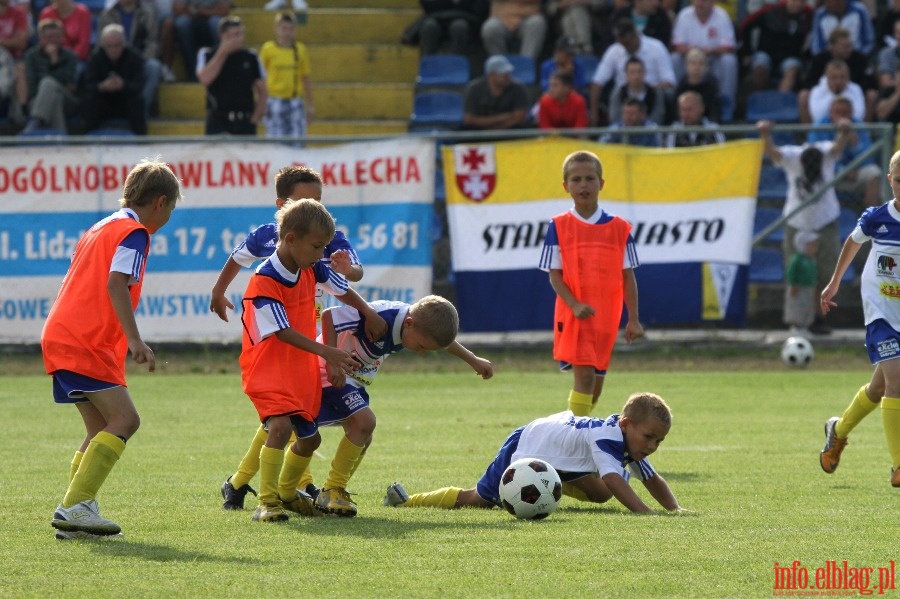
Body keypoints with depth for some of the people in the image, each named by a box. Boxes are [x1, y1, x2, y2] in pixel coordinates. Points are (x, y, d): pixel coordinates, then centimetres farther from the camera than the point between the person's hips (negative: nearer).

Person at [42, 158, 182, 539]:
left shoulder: (100, 229, 24)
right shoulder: (134, 232, -5)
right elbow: (116, 283, -20)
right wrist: (134, 339, -26)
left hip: (61, 337, 10)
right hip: (84, 343, -10)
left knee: (103, 430, 12)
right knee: (124, 420, -13)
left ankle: (75, 515, 5)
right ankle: (74, 507, -20)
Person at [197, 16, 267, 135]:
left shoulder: (250, 57, 9)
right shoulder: (207, 55, 3)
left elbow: (262, 91, 12)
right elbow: (205, 79, -16)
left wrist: (256, 116, 0)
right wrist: (223, 52, -11)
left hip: (245, 122, 2)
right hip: (218, 122, -2)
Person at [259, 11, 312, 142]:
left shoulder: (300, 50, 6)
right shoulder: (268, 49, -1)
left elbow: (306, 78, 12)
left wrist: (310, 105, 13)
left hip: (295, 100, 2)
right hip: (275, 100, -2)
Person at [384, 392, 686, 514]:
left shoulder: (631, 442, -10)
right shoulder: (608, 438, -37)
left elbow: (654, 481, -2)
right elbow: (613, 479, -50)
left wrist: (676, 509, -18)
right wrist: (645, 512, -59)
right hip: (525, 447, -9)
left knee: (600, 494, 11)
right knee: (478, 499, 2)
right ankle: (405, 500, 17)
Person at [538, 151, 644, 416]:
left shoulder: (619, 228, 3)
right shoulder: (559, 227, -1)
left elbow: (627, 276, 5)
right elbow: (555, 275, -2)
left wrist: (633, 319, 1)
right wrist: (574, 305, -18)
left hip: (606, 316, 3)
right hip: (574, 315, -3)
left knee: (596, 379, 11)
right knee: (584, 375, -16)